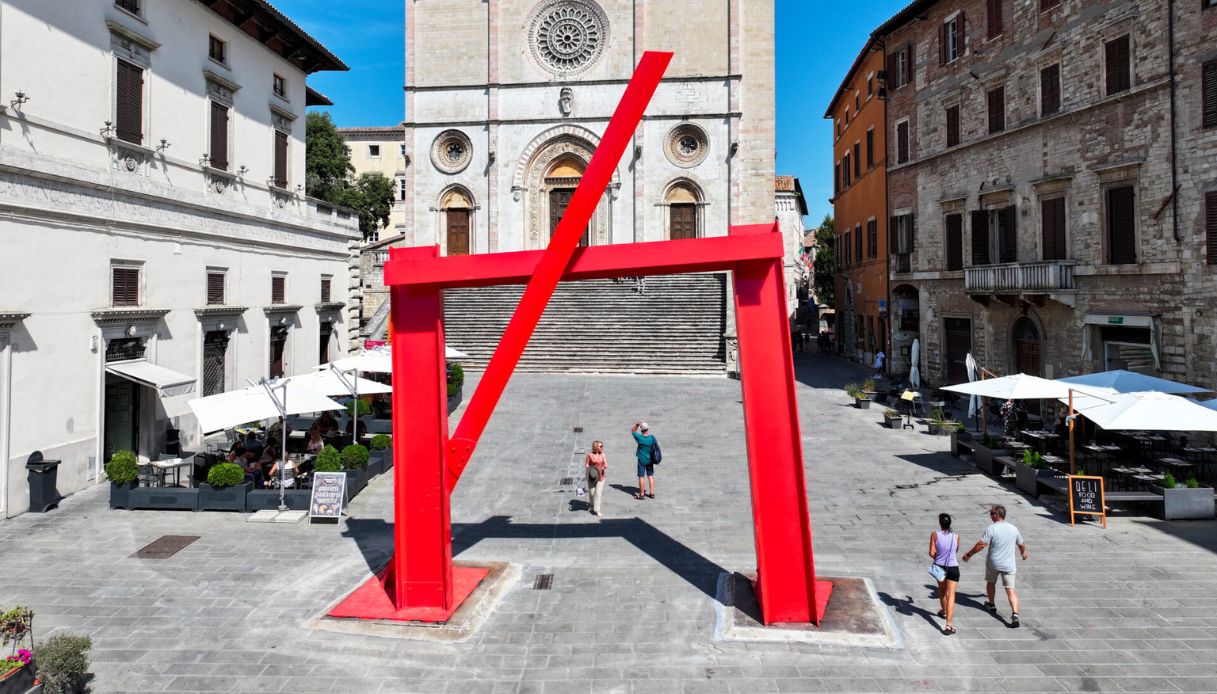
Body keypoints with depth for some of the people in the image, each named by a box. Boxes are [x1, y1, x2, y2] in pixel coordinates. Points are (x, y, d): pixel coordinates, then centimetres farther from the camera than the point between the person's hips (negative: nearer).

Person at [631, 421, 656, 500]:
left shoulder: (640, 438, -18)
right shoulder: (652, 438, -9)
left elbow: (633, 431, -2)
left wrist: (636, 425, -13)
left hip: (642, 460, -4)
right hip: (650, 460, 4)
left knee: (641, 477, 4)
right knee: (650, 476, 13)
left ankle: (642, 494, 10)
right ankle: (652, 493, 18)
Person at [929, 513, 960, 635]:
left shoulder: (935, 534, -13)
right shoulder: (956, 536, -9)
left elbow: (931, 553, -12)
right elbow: (956, 550, 9)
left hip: (939, 566, 1)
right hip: (953, 567, -1)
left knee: (942, 591, 25)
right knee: (951, 595, -3)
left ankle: (944, 612, 50)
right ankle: (948, 625, -12)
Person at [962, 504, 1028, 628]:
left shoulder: (991, 529, -14)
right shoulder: (1013, 528, 2)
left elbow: (981, 544, -18)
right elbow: (1021, 545, 17)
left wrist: (969, 554, -8)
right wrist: (1023, 553, 39)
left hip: (993, 563, -3)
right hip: (1009, 564, 3)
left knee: (991, 582, 22)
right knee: (1010, 589, 2)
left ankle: (991, 605, 39)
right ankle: (1015, 614, -13)